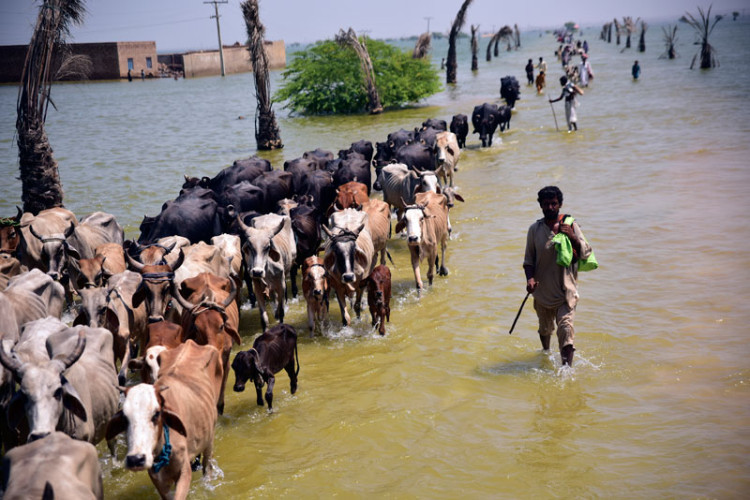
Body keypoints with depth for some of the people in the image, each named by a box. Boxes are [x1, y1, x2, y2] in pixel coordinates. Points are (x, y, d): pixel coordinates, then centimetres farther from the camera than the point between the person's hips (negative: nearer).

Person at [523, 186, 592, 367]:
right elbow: (528, 259, 6)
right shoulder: (535, 229, 1)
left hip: (565, 289, -2)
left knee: (565, 329, -15)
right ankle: (546, 353, 49)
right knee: (545, 328, 19)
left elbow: (586, 253, -2)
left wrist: (572, 237, -18)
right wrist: (530, 278, -12)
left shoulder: (570, 225, -2)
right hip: (543, 289, 2)